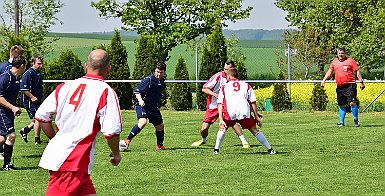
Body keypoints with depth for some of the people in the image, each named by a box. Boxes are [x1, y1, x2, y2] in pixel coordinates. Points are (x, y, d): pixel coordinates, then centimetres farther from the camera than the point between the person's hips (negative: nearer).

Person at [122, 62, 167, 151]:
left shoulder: (162, 81, 7)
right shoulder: (148, 80, -17)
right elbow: (137, 91, -18)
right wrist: (140, 100, -34)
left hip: (153, 106, 8)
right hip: (142, 105, -8)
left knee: (160, 126, 13)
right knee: (143, 122, -30)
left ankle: (159, 145, 34)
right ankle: (127, 140, -22)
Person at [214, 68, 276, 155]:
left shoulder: (224, 87, 23)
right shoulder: (246, 85, 23)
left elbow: (220, 104, 11)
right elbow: (253, 102, 16)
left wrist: (221, 119, 5)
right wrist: (257, 117, 18)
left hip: (230, 112, 0)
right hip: (244, 112, 0)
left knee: (223, 128, 25)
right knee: (254, 130, 11)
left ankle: (216, 149, 23)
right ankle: (270, 149, 10)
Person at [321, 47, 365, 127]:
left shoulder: (350, 61, 0)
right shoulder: (334, 62, 13)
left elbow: (357, 71, 1)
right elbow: (329, 72, 13)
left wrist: (361, 82, -3)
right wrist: (324, 80, -1)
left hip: (350, 85, -5)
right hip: (340, 87, 5)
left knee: (352, 103, -14)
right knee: (342, 105, 8)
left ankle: (356, 120, -4)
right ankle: (341, 122, 15)